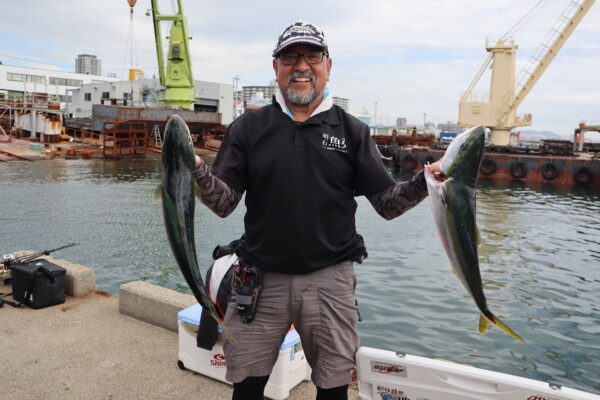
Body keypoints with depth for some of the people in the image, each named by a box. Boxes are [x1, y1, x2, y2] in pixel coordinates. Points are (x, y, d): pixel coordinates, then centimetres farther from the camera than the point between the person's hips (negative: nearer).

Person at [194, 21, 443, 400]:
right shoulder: (248, 128, 4)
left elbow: (388, 204, 1)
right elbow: (225, 203, -2)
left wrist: (426, 181, -16)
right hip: (261, 279, 1)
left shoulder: (353, 131, 4)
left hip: (330, 280, 0)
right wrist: (198, 171, -20)